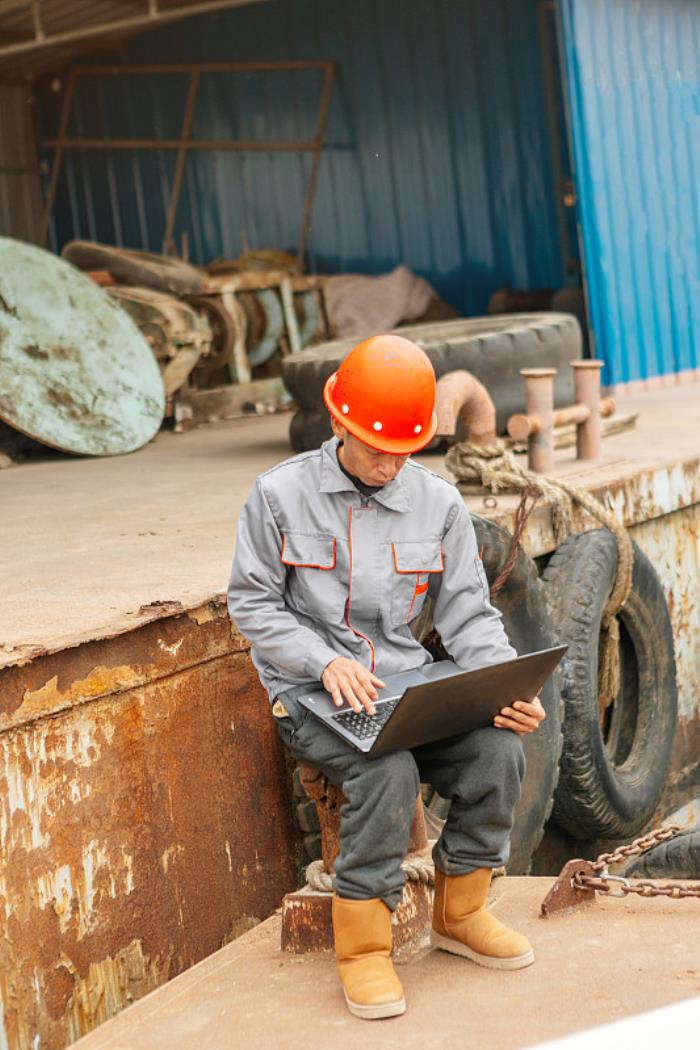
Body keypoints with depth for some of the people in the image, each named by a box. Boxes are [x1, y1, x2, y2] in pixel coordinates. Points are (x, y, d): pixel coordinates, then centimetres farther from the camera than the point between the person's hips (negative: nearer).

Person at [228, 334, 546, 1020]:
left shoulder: (438, 503, 5)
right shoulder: (281, 494, -4)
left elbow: (468, 615, 5)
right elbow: (251, 604, -3)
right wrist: (327, 662, -19)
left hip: (408, 682, 4)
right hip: (311, 692, -4)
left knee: (498, 749, -22)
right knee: (389, 770, -33)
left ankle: (459, 913, 2)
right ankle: (362, 944, -15)